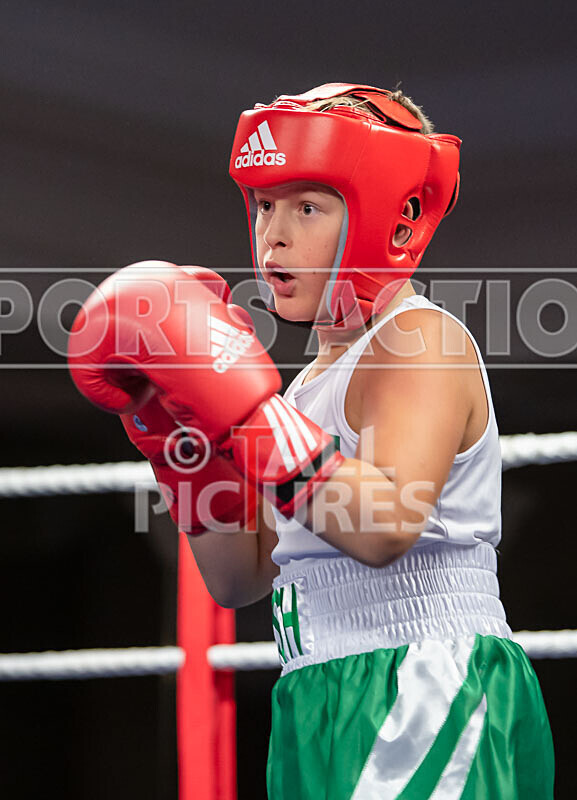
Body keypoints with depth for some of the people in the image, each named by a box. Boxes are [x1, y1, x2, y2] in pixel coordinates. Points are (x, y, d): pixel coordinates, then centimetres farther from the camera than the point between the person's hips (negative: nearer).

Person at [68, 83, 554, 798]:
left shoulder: (421, 338, -8)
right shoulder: (318, 380, 19)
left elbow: (388, 526, -25)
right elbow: (239, 580, 16)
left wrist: (248, 413, -25)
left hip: (427, 710, -9)